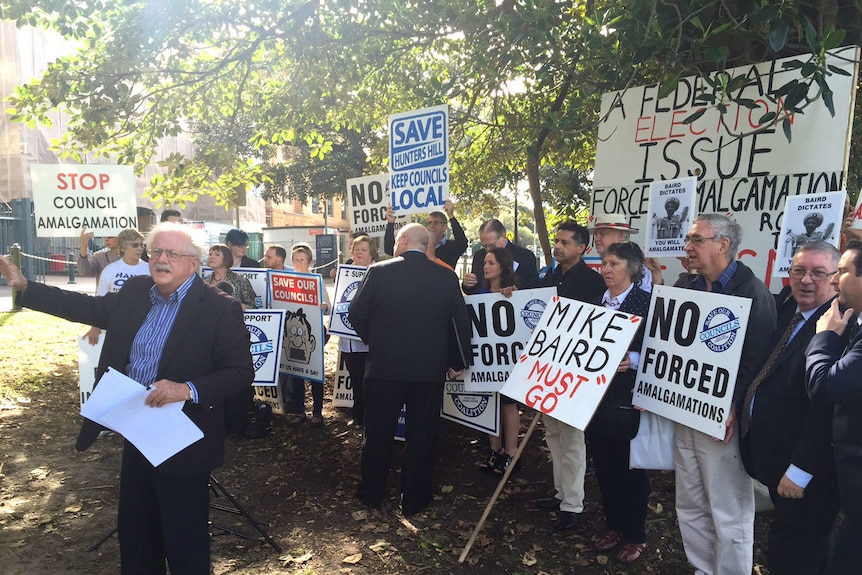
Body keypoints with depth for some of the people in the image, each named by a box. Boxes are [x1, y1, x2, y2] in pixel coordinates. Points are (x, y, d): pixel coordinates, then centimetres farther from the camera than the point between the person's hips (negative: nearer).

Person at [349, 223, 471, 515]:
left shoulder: (379, 272, -7)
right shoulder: (446, 277, -2)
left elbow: (357, 313, -2)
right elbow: (460, 323, 1)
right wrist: (457, 362, 13)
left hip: (384, 366, -1)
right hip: (430, 369, 1)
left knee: (378, 433, 14)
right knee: (421, 436, 12)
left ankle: (371, 493, 28)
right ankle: (414, 499, 22)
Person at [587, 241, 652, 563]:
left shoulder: (646, 303, -9)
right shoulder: (596, 303, 10)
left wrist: (632, 360, -27)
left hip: (627, 402, -5)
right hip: (595, 398, 6)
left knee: (630, 468, 8)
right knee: (604, 466, 15)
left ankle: (636, 536, 27)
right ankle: (614, 526, 34)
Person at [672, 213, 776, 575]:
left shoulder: (752, 293, -11)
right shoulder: (684, 286, 11)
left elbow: (757, 360, -17)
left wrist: (733, 408, -23)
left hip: (722, 418, -7)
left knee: (729, 512, 4)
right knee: (690, 506, 18)